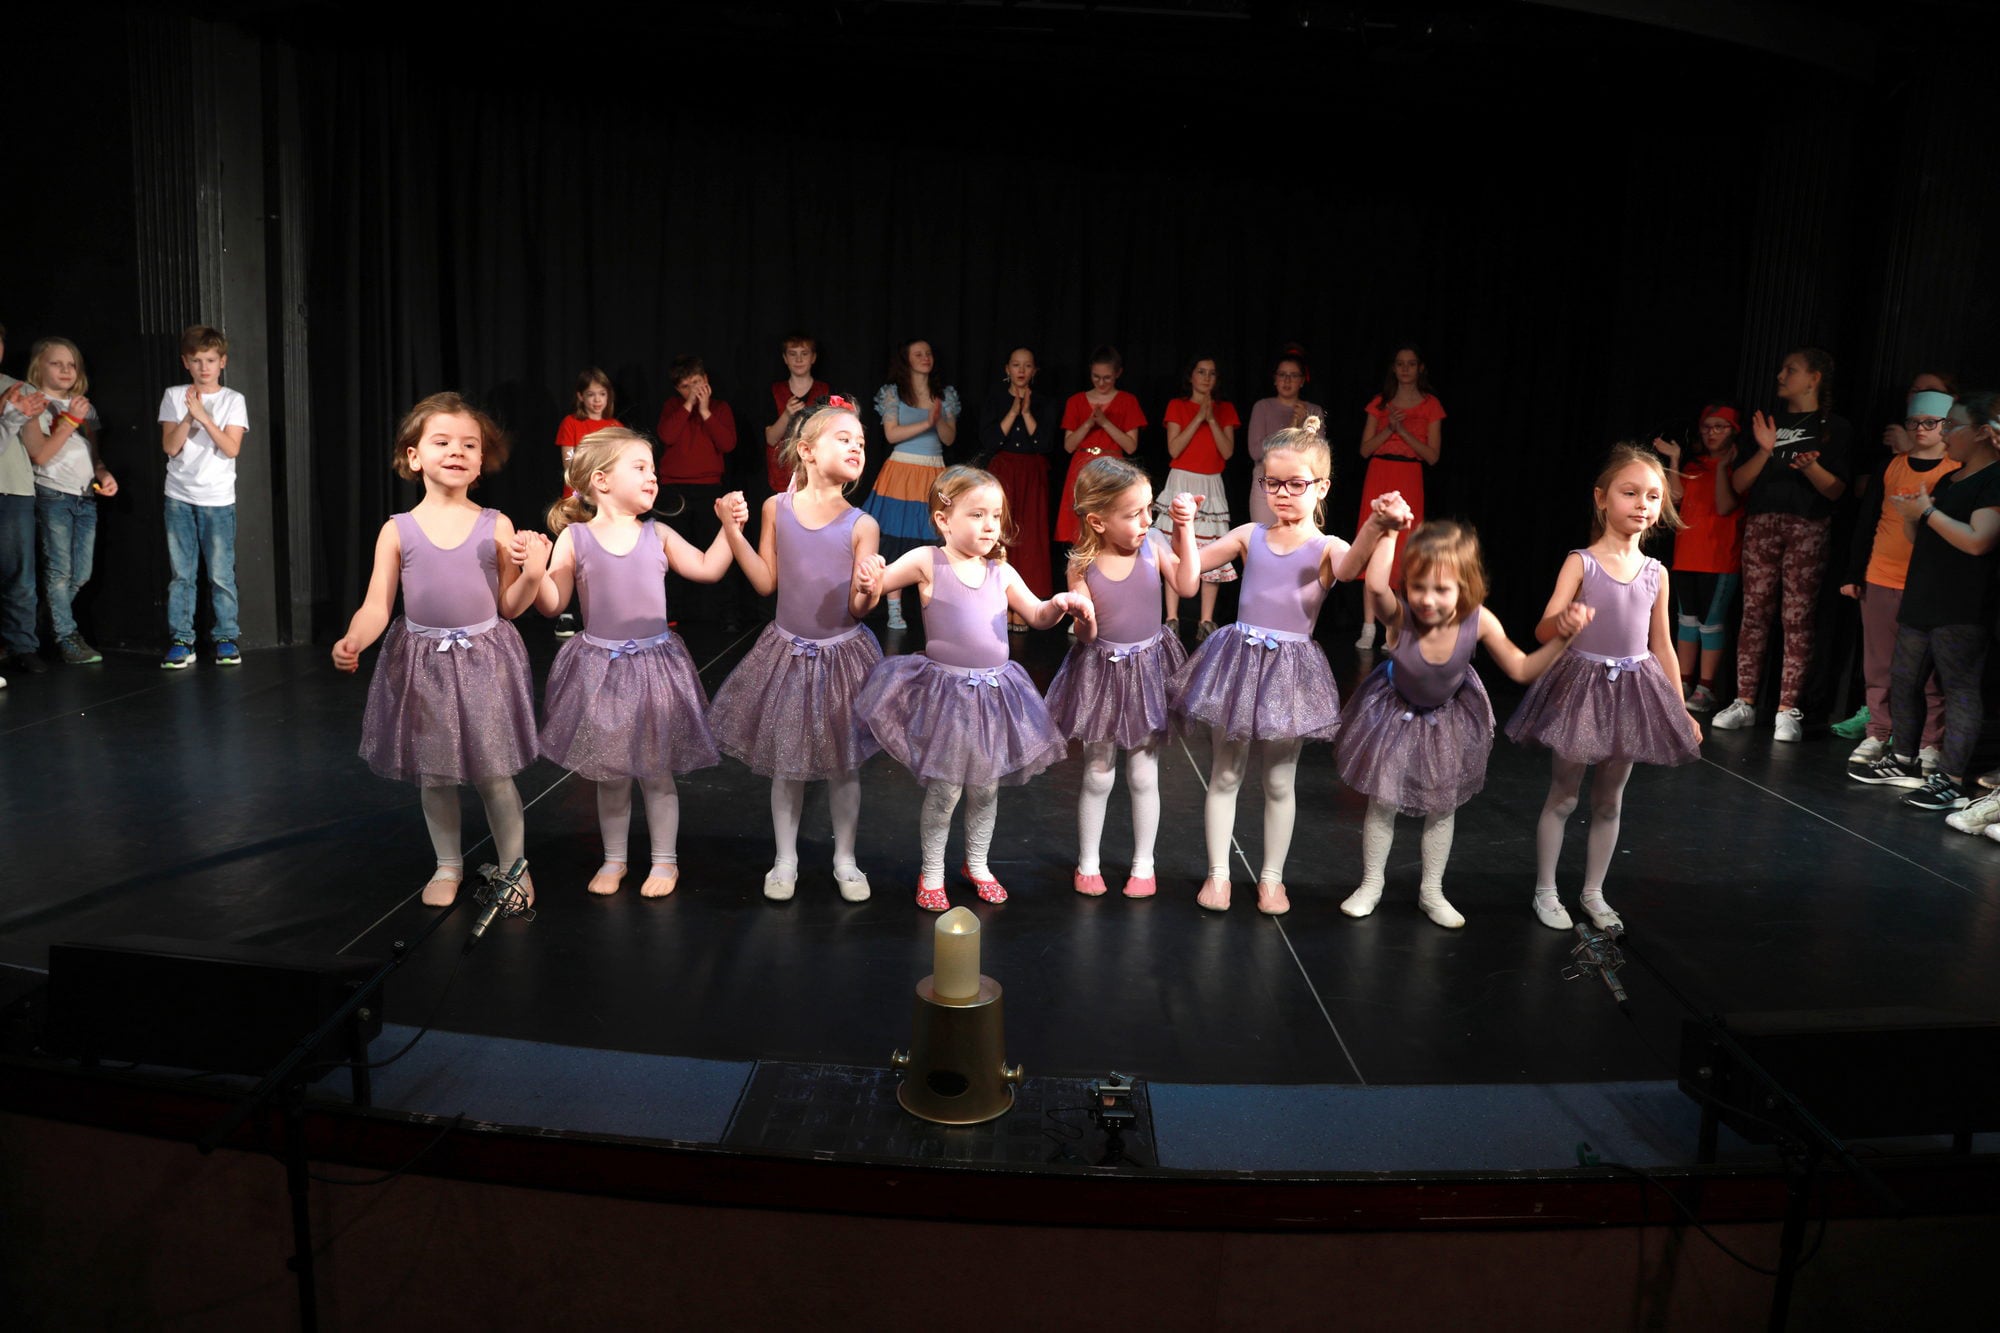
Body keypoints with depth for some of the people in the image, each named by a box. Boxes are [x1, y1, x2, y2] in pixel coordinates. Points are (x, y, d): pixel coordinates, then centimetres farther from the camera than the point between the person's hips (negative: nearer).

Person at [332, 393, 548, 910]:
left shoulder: (496, 527, -2)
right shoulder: (398, 531, -1)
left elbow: (509, 606, 1)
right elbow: (377, 606, -4)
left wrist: (531, 574, -18)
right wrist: (352, 641, -23)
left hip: (484, 658, -1)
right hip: (422, 662, 2)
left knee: (493, 773, 2)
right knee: (433, 775, 12)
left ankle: (514, 864, 20)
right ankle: (448, 865, 31)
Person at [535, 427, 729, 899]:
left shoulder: (658, 535, 2)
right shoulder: (574, 538, -4)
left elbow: (708, 570, 3)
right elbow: (553, 604, -4)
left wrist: (727, 526, -3)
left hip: (654, 661, 1)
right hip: (599, 667, -1)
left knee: (656, 771, 7)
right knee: (610, 773, 11)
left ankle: (665, 860, 21)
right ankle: (614, 859, 27)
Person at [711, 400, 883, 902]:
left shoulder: (861, 525, -10)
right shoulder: (777, 507, -4)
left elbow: (857, 608, -9)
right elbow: (766, 582, -1)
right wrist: (732, 530, -8)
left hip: (842, 654, -1)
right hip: (787, 652, 1)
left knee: (844, 765, 9)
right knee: (785, 764, 10)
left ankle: (845, 860, 27)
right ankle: (785, 859, 27)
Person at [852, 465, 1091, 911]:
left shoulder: (1002, 572, 6)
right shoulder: (927, 562, -7)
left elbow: (1037, 617, 13)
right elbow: (876, 586, -6)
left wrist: (1060, 604, -8)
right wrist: (868, 579, -29)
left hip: (994, 691, 4)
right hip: (945, 689, -4)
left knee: (986, 787, 14)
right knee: (944, 789, 2)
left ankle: (977, 863, 36)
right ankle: (932, 872, 22)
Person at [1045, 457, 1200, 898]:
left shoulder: (1152, 547, -9)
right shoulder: (1083, 567, -14)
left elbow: (1187, 584, -21)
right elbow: (1086, 635, -11)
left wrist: (1186, 529, -21)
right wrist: (1082, 617, -32)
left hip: (1149, 670, 1)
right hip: (1102, 672, -1)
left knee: (1143, 775, 10)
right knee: (1098, 775, 11)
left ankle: (1143, 863, 26)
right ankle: (1088, 862, 27)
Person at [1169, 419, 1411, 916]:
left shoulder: (1326, 549, -5)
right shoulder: (1249, 537, 4)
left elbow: (1350, 566, -29)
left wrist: (1377, 528, -49)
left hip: (1290, 669, -2)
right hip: (1237, 659, 2)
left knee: (1279, 782, 10)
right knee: (1224, 775, 10)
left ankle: (1271, 877, 26)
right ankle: (1217, 873, 23)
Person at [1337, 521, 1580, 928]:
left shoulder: (1479, 622, -29)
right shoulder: (1398, 615, -36)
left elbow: (1523, 670, -21)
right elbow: (1376, 585, -61)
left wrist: (1562, 638, -34)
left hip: (1449, 718, 2)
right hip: (1396, 712, -2)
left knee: (1443, 805, 13)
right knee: (1383, 801, 7)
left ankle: (1431, 891, 33)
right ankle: (1371, 884, 29)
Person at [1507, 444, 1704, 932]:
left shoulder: (1656, 573, 4)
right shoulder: (1581, 562, -10)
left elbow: (1662, 644, 11)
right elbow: (1544, 629, -20)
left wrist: (1680, 709, 12)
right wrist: (1562, 623, -44)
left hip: (1634, 689, 4)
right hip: (1582, 684, -4)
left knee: (1610, 800, 13)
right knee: (1563, 796, 5)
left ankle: (1593, 892, 27)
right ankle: (1545, 891, 18)